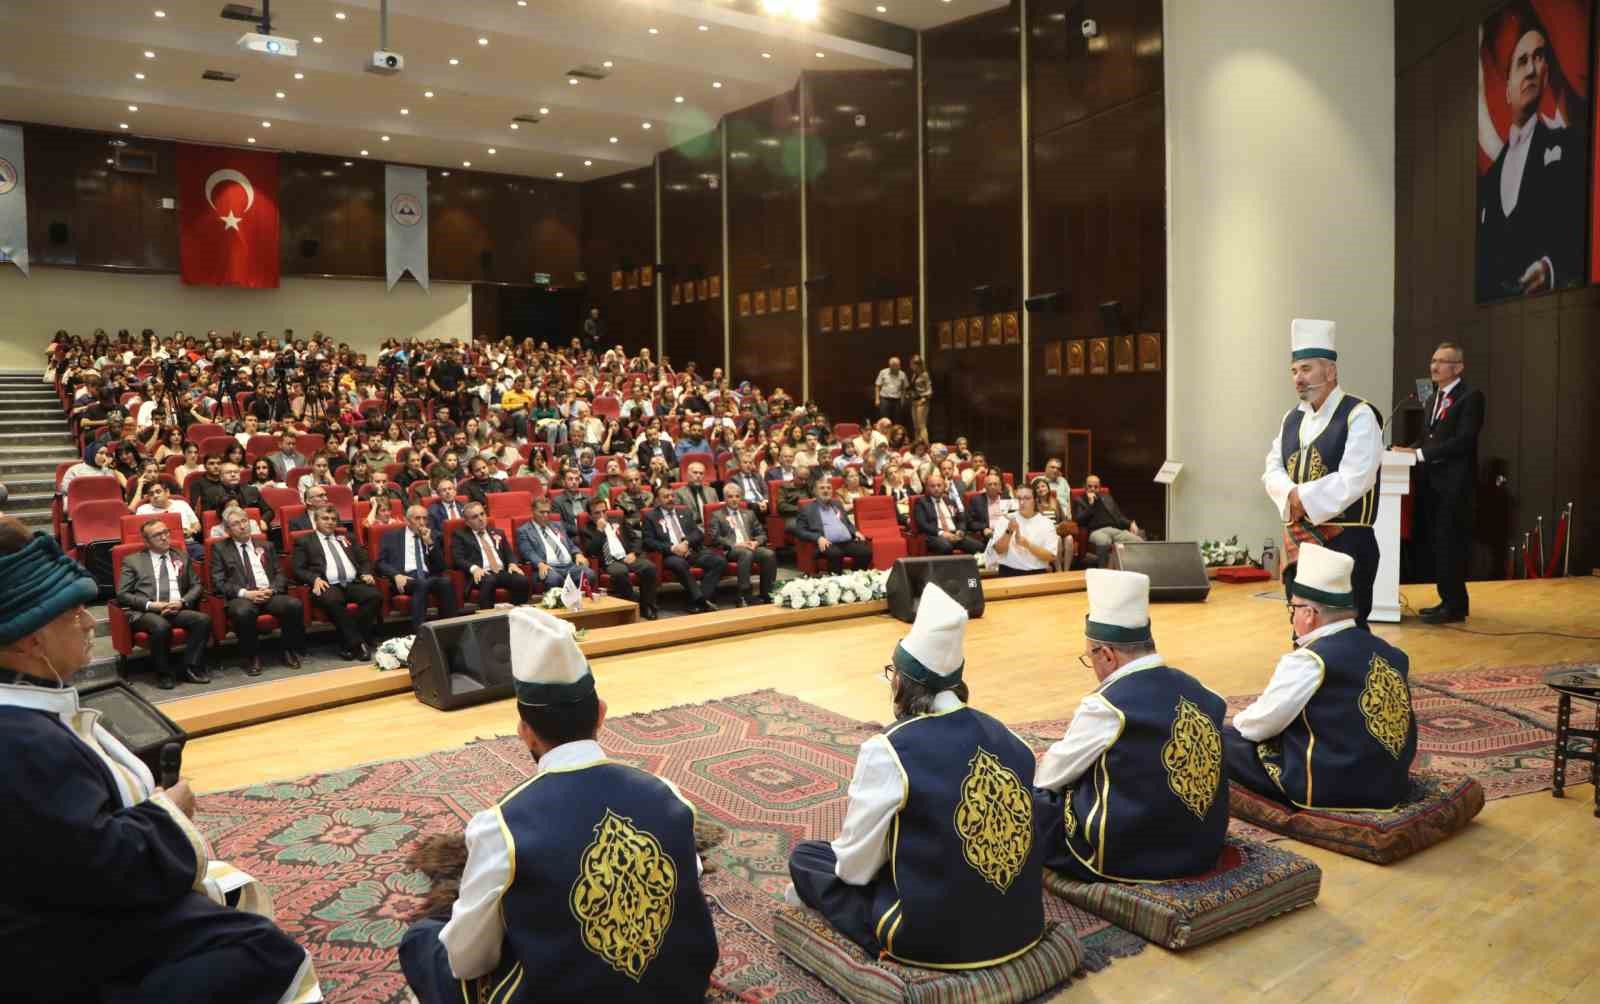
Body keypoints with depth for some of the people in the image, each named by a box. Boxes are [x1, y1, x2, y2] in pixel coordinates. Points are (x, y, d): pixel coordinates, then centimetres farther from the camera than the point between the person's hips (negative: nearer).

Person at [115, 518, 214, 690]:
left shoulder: (182, 556, 21)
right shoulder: (132, 561, 12)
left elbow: (197, 586, 16)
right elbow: (122, 594, 3)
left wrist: (182, 602, -5)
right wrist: (151, 605, -12)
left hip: (177, 610, 3)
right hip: (144, 612, -3)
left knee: (204, 619, -27)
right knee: (161, 626, -37)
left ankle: (191, 668, -17)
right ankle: (163, 674, -18)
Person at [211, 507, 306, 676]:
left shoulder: (266, 546, 23)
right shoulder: (220, 549, 13)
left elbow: (280, 574, 16)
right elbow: (218, 582, 3)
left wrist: (272, 589, -7)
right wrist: (245, 593, -12)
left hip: (270, 594, 3)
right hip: (241, 597, -2)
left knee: (295, 604, -29)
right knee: (243, 612, -39)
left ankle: (290, 651, -10)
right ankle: (251, 657, -17)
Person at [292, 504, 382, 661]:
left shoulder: (346, 538, 28)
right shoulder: (305, 541, 17)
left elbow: (365, 560, 26)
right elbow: (297, 569, 7)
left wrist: (366, 573, 4)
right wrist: (315, 579, -12)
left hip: (354, 583, 3)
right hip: (328, 585, -3)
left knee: (375, 596, -28)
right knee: (332, 601, -39)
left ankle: (351, 644, -22)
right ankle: (357, 643, -28)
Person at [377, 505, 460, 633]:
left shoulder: (434, 537, 20)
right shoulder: (391, 536, 15)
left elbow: (441, 567, 10)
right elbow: (381, 563, 6)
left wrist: (429, 543, -1)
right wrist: (396, 575, -14)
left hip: (429, 577, 2)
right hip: (404, 578, -2)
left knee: (446, 581, -31)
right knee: (421, 584, -36)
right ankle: (419, 633, -40)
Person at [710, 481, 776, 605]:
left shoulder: (749, 514, 25)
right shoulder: (718, 516, 12)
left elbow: (762, 533, 19)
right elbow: (715, 538, -2)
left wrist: (756, 542, -5)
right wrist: (735, 544, -15)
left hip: (751, 547, 4)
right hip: (730, 550, -4)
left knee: (769, 554, -27)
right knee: (746, 553, -38)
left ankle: (766, 594, -22)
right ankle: (744, 596, -38)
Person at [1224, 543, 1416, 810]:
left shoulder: (1307, 661, -18)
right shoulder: (1391, 654, 6)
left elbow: (1257, 727, -11)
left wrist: (1238, 720, 13)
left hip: (1328, 789, -8)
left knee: (1221, 740, 1)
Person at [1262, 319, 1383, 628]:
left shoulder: (1359, 416, -9)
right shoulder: (1292, 419, 12)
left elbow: (1354, 479, -19)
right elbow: (1272, 471, 8)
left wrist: (1304, 498, -15)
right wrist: (1292, 495, -13)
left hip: (1345, 542, -7)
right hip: (1298, 540, 7)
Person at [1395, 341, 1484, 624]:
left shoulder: (1470, 397, -8)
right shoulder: (1435, 398, 18)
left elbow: (1464, 440, -17)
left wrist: (1420, 453, -19)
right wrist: (1412, 450, 1)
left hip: (1454, 483, -8)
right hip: (1432, 482, 8)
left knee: (1449, 545, -6)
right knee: (1438, 545, 12)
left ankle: (1455, 606, 1)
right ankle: (1450, 601, 21)